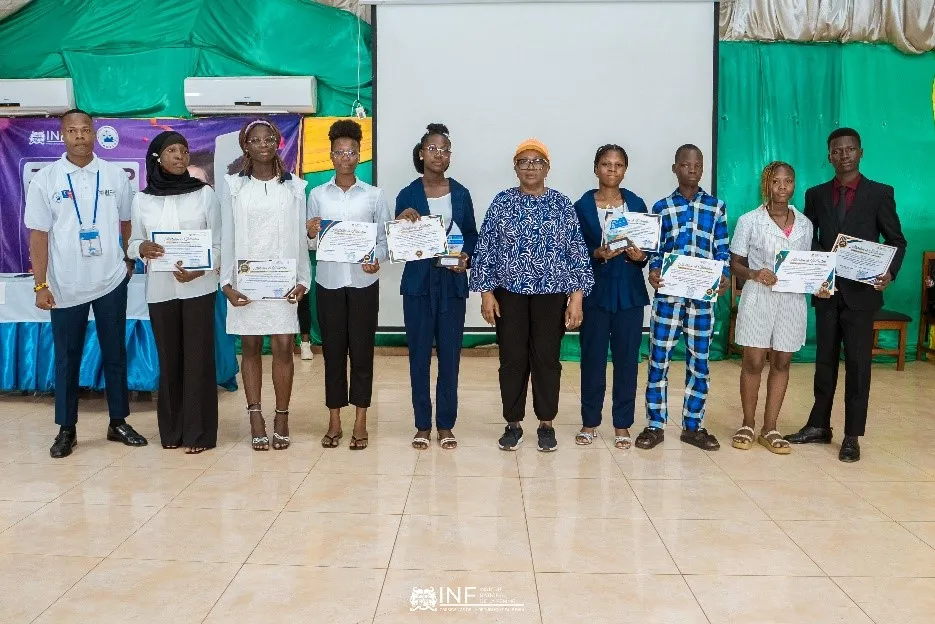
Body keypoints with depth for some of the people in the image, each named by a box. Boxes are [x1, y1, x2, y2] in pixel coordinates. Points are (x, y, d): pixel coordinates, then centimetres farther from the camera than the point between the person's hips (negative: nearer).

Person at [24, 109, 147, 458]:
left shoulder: (115, 176, 1)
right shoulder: (45, 180, -2)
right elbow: (38, 235, -3)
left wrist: (130, 260, 10)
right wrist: (40, 285, -7)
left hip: (111, 282, 1)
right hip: (65, 286, -1)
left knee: (115, 354, 10)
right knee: (67, 359, 8)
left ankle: (118, 423, 23)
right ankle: (66, 430, 20)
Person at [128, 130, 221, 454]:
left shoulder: (205, 193, 0)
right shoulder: (142, 199, 5)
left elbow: (218, 243, 0)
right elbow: (133, 243, 9)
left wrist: (199, 270, -17)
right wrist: (142, 249, -15)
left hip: (198, 287, -2)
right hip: (160, 289, 2)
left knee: (198, 357, 0)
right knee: (169, 358, 7)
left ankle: (199, 432, 7)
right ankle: (172, 430, 18)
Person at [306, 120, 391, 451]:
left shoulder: (374, 195, 3)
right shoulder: (317, 195, 6)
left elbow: (384, 238, 2)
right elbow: (310, 244, 8)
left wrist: (376, 260, -18)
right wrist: (310, 234, -14)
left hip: (363, 281, -1)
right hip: (329, 281, 1)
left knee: (362, 350, 3)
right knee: (332, 349, 6)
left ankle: (360, 423, 14)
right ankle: (334, 422, 17)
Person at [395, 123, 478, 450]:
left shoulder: (460, 194, 6)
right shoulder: (408, 195, 3)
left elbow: (472, 235, 10)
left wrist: (466, 258, -9)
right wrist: (402, 222, -18)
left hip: (452, 283, 1)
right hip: (419, 282, -1)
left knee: (450, 354, 3)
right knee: (419, 354, 4)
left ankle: (445, 425, 15)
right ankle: (422, 425, 16)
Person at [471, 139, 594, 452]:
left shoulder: (562, 205, 2)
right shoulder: (502, 202, 2)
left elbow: (577, 253, 1)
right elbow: (485, 250, 1)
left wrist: (577, 297, -6)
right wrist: (486, 292, -5)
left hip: (551, 294, 0)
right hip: (510, 293, 0)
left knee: (547, 358, 5)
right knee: (512, 359, 5)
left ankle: (546, 424, 19)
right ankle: (513, 423, 18)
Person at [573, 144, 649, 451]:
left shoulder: (637, 204, 6)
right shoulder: (582, 206, 1)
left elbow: (648, 248, 7)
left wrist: (640, 256, -14)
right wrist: (597, 254, -20)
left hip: (629, 291, 1)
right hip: (595, 290, -1)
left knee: (627, 358, 4)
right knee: (592, 357, 4)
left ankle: (622, 424, 16)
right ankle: (589, 421, 17)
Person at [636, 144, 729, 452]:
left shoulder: (716, 207, 7)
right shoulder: (661, 207, 6)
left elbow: (722, 250, 6)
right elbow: (655, 249, 5)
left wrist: (724, 277, -11)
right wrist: (653, 271, -15)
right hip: (668, 293, -1)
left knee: (699, 361, 7)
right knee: (658, 359, 1)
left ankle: (693, 426, 18)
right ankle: (655, 425, 11)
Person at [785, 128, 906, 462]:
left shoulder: (880, 193, 0)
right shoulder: (816, 195, 7)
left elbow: (897, 241, 1)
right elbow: (807, 241, 8)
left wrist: (890, 272, -16)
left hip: (862, 292, -2)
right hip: (826, 291, 3)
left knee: (858, 364, 3)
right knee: (825, 361, 11)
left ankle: (852, 436, 11)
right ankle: (819, 425, 21)